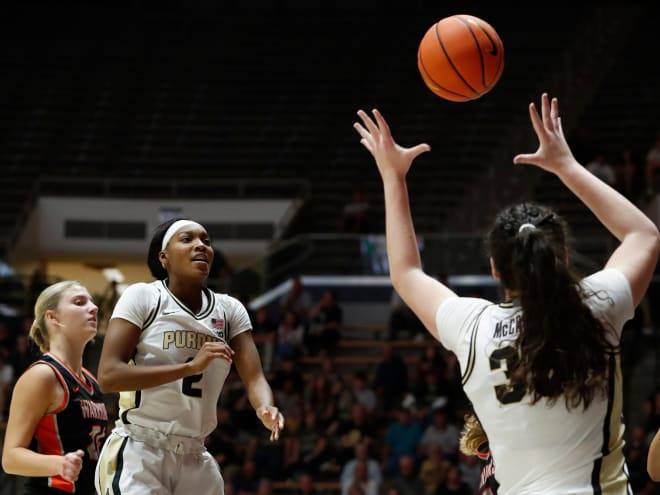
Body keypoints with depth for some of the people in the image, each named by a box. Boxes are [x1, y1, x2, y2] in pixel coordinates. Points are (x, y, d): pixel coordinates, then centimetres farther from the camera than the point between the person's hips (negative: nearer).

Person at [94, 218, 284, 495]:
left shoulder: (229, 310, 8)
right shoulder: (142, 297, -7)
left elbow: (254, 378, -1)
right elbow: (108, 375, -17)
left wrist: (265, 408, -26)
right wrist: (190, 366, -24)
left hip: (194, 459, 6)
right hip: (137, 454, -6)